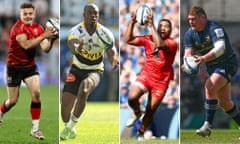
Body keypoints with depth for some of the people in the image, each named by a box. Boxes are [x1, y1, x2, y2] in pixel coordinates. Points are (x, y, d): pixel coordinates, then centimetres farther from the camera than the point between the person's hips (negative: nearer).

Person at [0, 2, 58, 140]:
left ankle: (35, 128, -9)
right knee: (13, 100, 4)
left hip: (30, 66, 4)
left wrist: (51, 40, -28)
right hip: (14, 67, -4)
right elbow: (26, 45, -34)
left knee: (36, 93, -15)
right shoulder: (18, 28, -19)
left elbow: (45, 49, -8)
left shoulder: (38, 28, -2)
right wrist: (44, 36, -39)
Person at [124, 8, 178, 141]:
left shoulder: (172, 43, -15)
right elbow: (129, 40, -9)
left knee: (150, 111, 7)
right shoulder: (148, 39, -4)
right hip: (146, 75, 2)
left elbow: (160, 44, -37)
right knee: (132, 97, -24)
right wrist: (132, 23, -20)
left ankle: (141, 133, 32)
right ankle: (137, 113, 11)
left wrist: (151, 26, -36)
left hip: (161, 81, -2)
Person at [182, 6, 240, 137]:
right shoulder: (190, 34, -3)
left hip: (227, 64, -8)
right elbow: (189, 52, -11)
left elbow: (220, 48, -39)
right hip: (212, 67, 8)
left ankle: (208, 125, -26)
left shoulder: (214, 29, -23)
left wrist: (204, 58, -54)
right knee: (224, 102, 11)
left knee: (210, 86, -29)